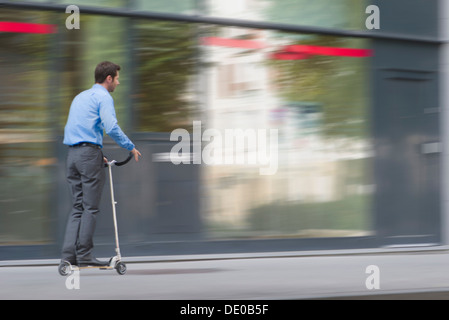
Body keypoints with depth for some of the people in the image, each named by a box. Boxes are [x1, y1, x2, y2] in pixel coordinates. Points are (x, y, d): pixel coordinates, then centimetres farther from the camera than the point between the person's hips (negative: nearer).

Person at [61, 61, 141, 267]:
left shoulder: (80, 97, 23)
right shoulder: (103, 97, -4)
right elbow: (111, 128, -18)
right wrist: (131, 147, -6)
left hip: (72, 154, 8)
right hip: (89, 152, -8)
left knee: (78, 207, 8)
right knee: (90, 208, -3)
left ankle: (68, 254, 1)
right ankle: (84, 256, -4)